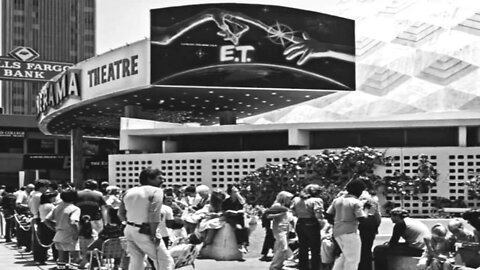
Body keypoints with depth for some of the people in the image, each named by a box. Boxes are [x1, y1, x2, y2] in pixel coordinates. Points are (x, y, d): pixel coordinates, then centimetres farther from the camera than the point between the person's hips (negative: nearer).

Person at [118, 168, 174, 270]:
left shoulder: (129, 192, 12)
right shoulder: (156, 191, -9)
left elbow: (121, 213, 14)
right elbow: (154, 214, -20)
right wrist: (153, 233, -15)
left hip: (129, 230, 8)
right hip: (144, 232, -8)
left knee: (135, 262, 16)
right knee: (165, 261, -1)